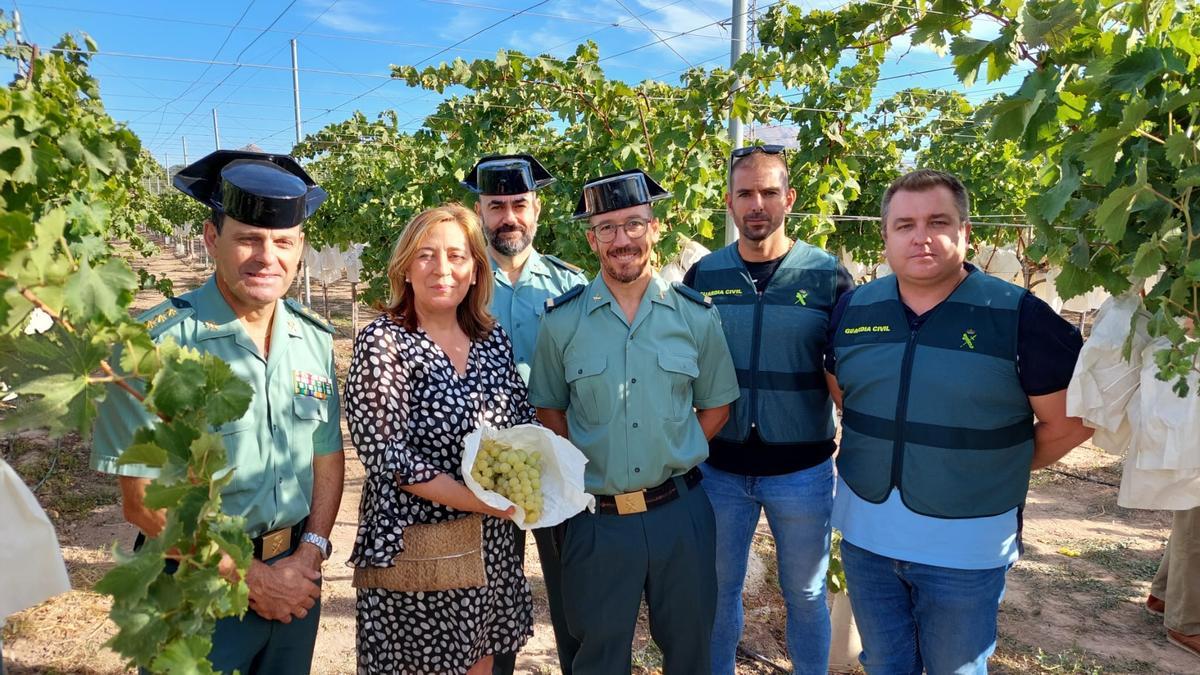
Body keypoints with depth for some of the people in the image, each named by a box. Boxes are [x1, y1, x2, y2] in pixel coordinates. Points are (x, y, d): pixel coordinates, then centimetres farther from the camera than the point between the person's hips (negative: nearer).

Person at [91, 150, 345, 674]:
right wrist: (254, 578, -13)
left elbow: (328, 456, 4)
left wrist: (310, 555, -8)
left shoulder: (315, 338, -2)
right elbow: (143, 498, -16)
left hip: (297, 576, 5)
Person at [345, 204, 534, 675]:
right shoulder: (383, 342, -11)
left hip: (490, 544, 5)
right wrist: (483, 501, -21)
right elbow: (387, 456, -17)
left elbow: (524, 425, 11)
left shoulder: (493, 338, 4)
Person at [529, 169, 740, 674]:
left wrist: (674, 457, -3)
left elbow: (716, 404, 8)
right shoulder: (561, 321, -4)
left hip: (678, 510, 1)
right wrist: (582, 468, -6)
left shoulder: (696, 316, -1)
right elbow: (549, 407, 5)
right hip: (597, 515, -1)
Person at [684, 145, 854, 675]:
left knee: (805, 592, 17)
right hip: (718, 467, 2)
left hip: (802, 471, -1)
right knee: (719, 588, 17)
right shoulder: (702, 276, -1)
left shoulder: (828, 277, -6)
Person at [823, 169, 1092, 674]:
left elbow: (1071, 421, -6)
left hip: (966, 544, -3)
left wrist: (1001, 469, 0)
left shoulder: (1020, 316, -13)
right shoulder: (852, 308, -1)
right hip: (865, 533, 3)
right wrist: (880, 449, 8)